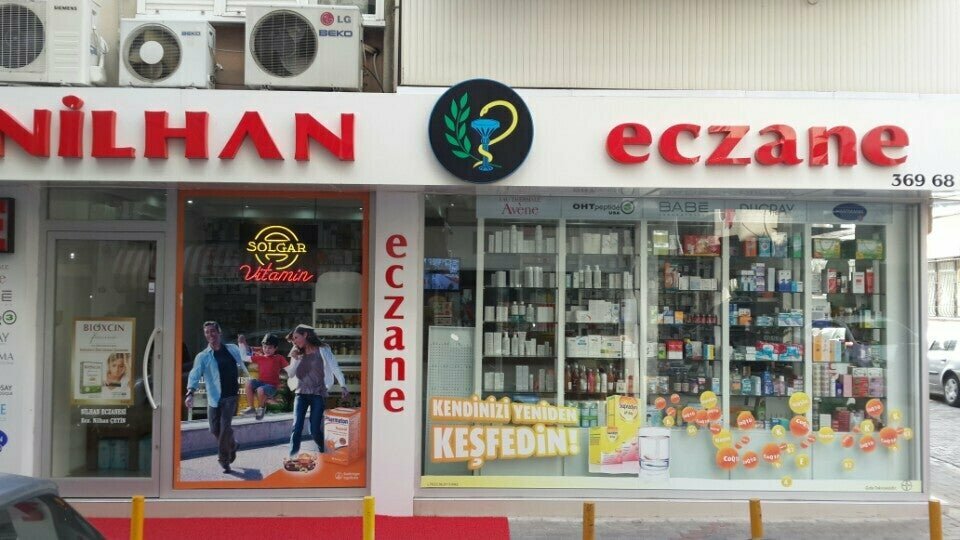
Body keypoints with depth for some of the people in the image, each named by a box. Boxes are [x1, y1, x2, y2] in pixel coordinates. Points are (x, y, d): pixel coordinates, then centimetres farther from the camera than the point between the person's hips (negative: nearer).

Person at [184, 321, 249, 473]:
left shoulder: (232, 349, 6)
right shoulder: (202, 356, -1)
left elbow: (242, 367, 17)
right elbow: (194, 375, -14)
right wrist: (190, 393, -30)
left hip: (231, 395, -1)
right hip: (214, 397, 1)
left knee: (225, 426, -13)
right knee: (215, 429, 5)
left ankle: (224, 459, -2)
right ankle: (232, 445, 33)